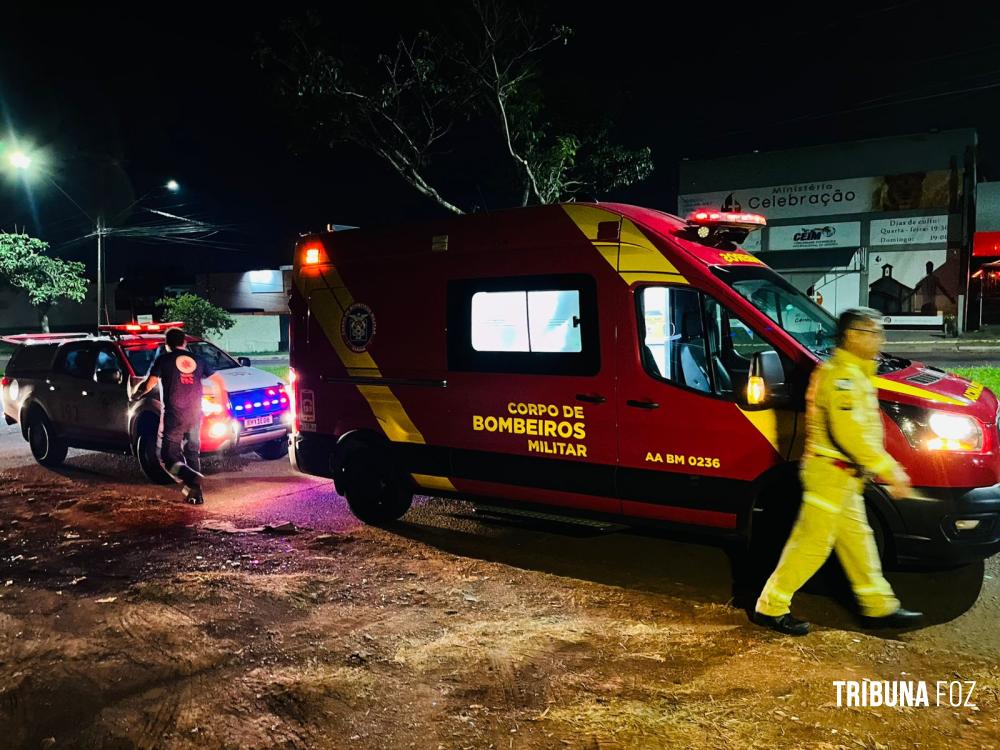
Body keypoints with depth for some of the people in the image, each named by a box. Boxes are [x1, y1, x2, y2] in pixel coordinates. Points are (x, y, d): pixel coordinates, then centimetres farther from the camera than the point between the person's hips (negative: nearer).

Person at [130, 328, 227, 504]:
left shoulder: (162, 360, 1)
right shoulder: (197, 360, 12)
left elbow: (150, 383, -9)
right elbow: (218, 381, 10)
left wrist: (136, 394, 10)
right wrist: (221, 402, 22)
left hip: (173, 416, -4)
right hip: (195, 415, 4)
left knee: (168, 456, 1)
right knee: (193, 453, 17)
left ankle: (191, 479, -26)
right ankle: (195, 492, 11)